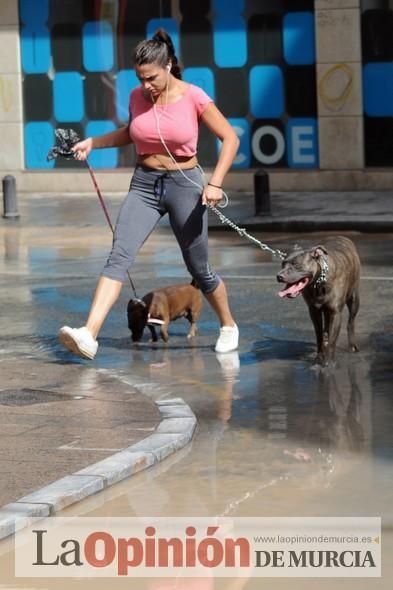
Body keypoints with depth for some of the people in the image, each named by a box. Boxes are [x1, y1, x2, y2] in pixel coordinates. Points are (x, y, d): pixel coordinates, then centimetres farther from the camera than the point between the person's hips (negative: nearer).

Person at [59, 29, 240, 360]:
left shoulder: (194, 97, -12)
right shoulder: (137, 97, 1)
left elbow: (230, 139, -7)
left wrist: (216, 183, -18)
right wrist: (92, 142, 7)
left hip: (184, 184, -3)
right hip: (144, 184, 3)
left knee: (199, 269, 8)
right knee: (119, 257, -16)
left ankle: (229, 326, 34)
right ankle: (89, 335, -29)